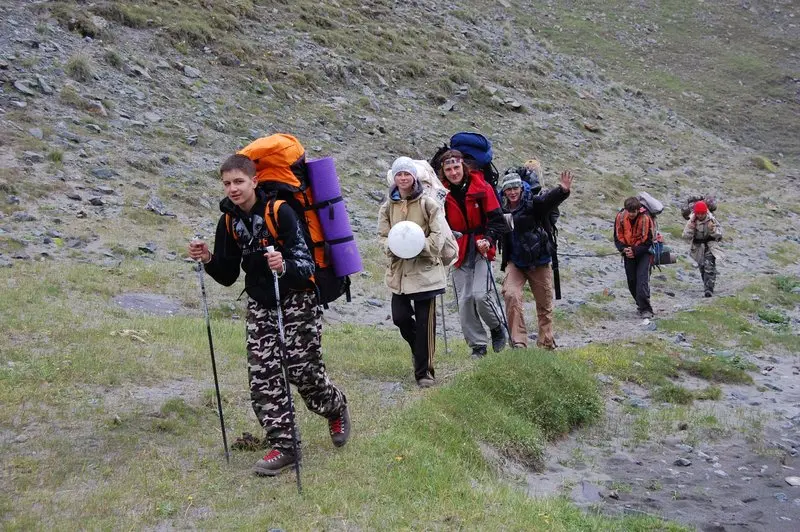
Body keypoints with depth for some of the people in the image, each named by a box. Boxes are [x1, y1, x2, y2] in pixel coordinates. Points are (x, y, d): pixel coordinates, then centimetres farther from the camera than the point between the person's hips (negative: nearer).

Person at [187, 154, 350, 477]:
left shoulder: (281, 212, -19)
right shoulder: (229, 221, -1)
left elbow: (306, 264, -22)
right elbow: (228, 276, 6)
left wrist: (284, 266, -43)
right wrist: (208, 260, -14)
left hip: (297, 299, -5)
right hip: (260, 304, 5)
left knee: (304, 371, -3)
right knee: (262, 376, -3)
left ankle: (337, 409, 29)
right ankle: (283, 447, 5)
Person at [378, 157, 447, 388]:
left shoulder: (428, 203, -2)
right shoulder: (387, 207, 8)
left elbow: (438, 234, -6)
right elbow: (383, 235, 6)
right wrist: (393, 247, -15)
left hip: (425, 269, -3)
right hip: (399, 269, 3)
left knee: (424, 321, -2)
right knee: (400, 317, -1)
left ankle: (424, 371, 8)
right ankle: (419, 350, 31)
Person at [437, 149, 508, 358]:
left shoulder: (481, 188, -5)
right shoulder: (442, 193, 1)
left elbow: (497, 219, -3)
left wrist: (488, 239, -17)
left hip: (481, 248, -3)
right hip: (459, 252, 3)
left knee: (480, 295, -15)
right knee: (464, 300, 0)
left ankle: (498, 327, 13)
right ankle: (477, 345, 12)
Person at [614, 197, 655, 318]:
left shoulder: (646, 218, -19)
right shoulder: (620, 217, -10)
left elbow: (648, 241, -15)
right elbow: (617, 237, -1)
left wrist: (635, 251, -25)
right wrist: (624, 249, -18)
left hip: (643, 252, -4)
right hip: (628, 252, 4)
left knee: (642, 279, -17)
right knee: (631, 281, 8)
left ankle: (645, 309, -19)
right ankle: (641, 305, 26)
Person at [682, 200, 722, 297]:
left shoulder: (712, 220, -9)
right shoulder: (691, 222, -6)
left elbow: (719, 235, -7)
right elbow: (686, 236, -7)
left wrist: (713, 229, -26)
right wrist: (690, 228, -25)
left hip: (710, 246, -3)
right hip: (698, 247, 3)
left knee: (709, 267, -17)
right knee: (702, 267, 11)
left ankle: (709, 289, -20)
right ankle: (708, 287, 30)